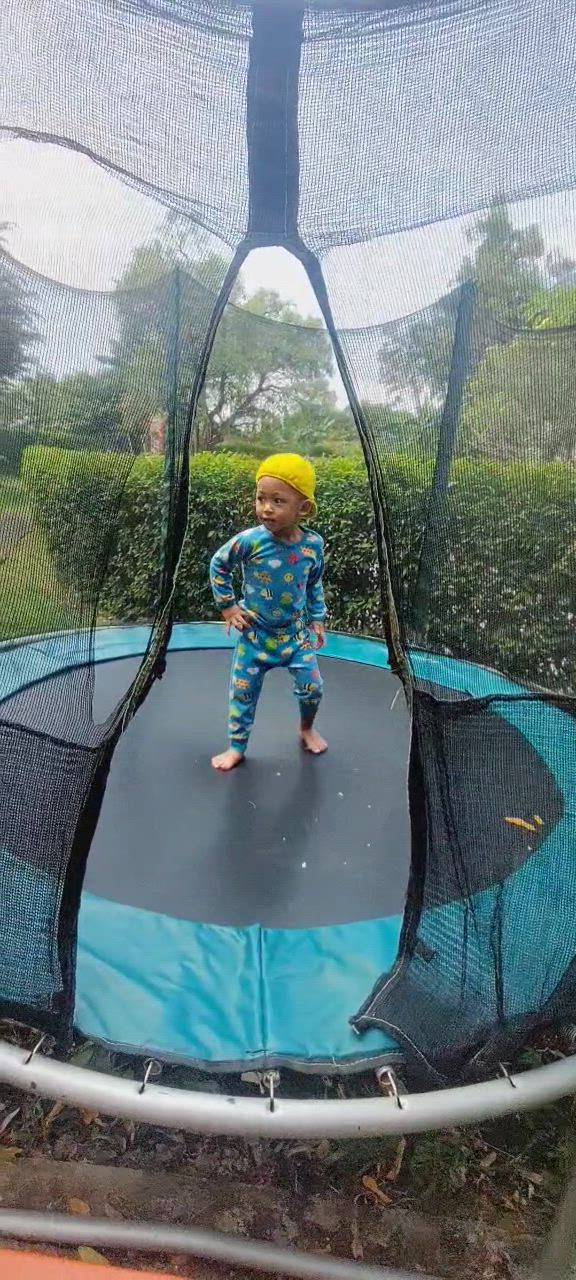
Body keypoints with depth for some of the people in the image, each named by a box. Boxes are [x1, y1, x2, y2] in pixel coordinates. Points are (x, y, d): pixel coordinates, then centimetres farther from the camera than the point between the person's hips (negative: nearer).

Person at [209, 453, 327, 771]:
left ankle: (307, 728, 36)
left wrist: (317, 619, 6)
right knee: (243, 691, 6)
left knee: (312, 686, 4)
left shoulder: (313, 544, -12)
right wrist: (227, 606, -5)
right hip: (255, 633, -1)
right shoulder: (249, 540, -21)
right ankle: (236, 747, 25)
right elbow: (218, 566, -4)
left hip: (296, 632, 2)